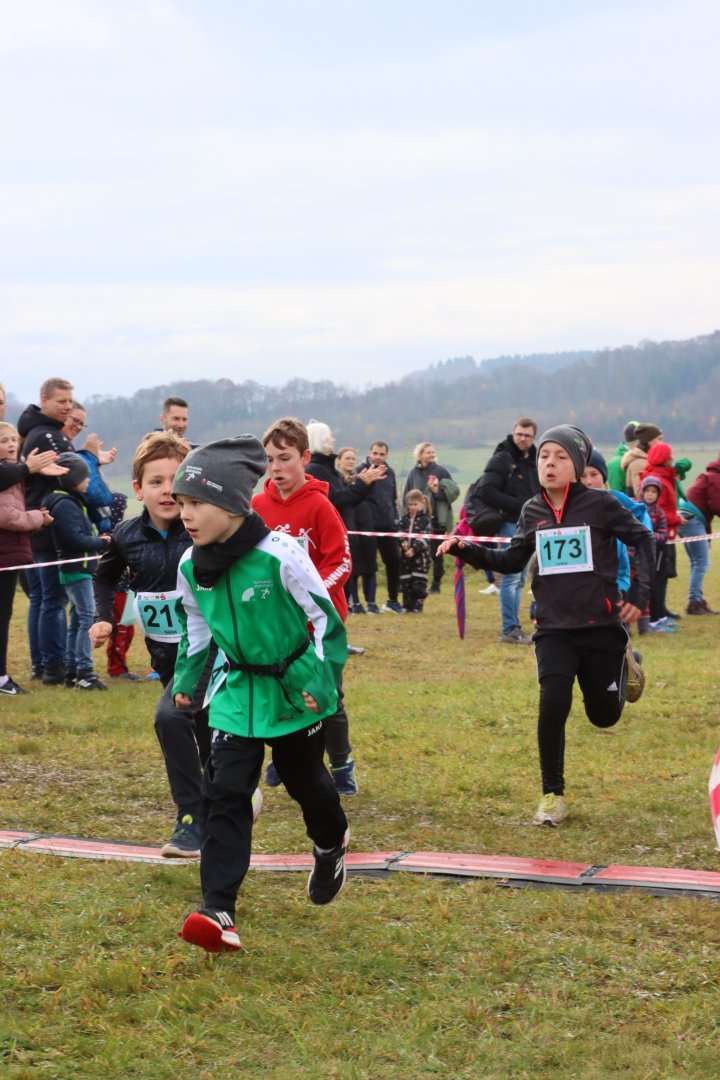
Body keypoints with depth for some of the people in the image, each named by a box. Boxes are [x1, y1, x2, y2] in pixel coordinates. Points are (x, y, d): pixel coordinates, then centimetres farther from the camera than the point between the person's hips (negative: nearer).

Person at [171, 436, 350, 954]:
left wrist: (323, 678, -16)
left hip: (296, 690, -4)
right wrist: (187, 677, 14)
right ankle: (218, 911, -12)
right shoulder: (192, 565, -7)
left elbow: (325, 618, -14)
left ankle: (331, 844, 49)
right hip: (238, 691, 4)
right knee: (225, 792, -8)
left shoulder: (279, 555, -24)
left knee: (306, 780, 14)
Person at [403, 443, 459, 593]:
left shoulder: (440, 471, -1)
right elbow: (406, 496, 8)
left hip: (437, 519, -2)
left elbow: (453, 492, -2)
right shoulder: (413, 473, 6)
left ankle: (436, 584, 12)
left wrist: (438, 491, -18)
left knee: (436, 552, 4)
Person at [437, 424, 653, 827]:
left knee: (604, 716, 9)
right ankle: (554, 794, 2)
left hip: (601, 626, -2)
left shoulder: (600, 504, -9)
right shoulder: (533, 511, 3)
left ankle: (622, 661, 44)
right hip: (554, 629, 2)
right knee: (553, 704, -16)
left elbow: (643, 539, -1)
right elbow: (512, 561, 13)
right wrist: (468, 549, 0)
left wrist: (640, 594, -9)